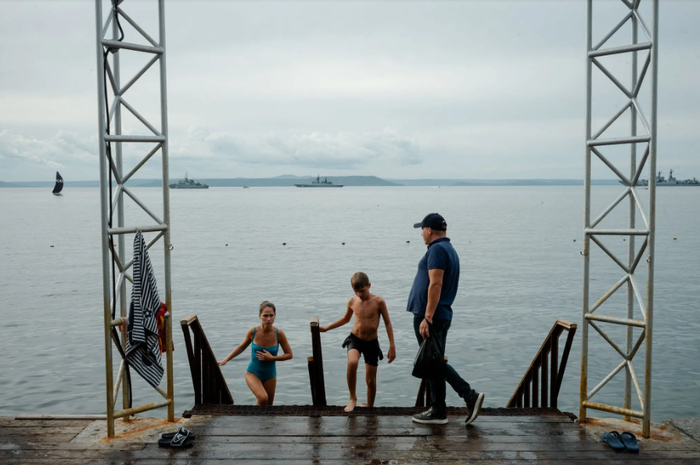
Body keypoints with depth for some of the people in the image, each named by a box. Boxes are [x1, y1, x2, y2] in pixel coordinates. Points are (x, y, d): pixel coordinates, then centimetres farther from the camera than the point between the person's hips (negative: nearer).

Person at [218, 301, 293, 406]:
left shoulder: (279, 334, -14)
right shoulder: (253, 332, -14)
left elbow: (289, 355, -5)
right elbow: (242, 347, 5)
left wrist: (272, 358, -18)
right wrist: (226, 360, 8)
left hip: (270, 375, 2)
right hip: (253, 373, -2)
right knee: (263, 398, -28)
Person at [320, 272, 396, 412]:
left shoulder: (378, 302, -11)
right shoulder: (352, 302, -1)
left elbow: (388, 323, -4)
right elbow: (345, 319, 18)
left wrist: (392, 346, -7)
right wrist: (326, 328, 17)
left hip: (372, 342, -1)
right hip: (355, 339, 1)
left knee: (371, 380, 5)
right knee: (352, 363, -31)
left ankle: (370, 406, 29)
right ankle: (352, 398, -12)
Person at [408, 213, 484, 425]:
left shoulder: (437, 249, -14)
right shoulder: (449, 249, 18)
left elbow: (436, 284, -23)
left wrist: (427, 317, -25)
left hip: (428, 315, -10)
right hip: (443, 315, 10)